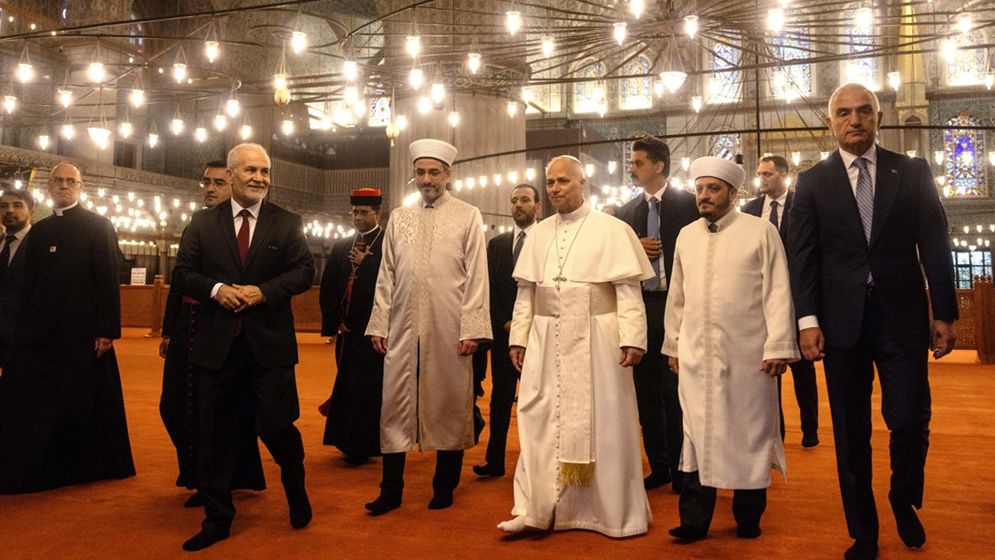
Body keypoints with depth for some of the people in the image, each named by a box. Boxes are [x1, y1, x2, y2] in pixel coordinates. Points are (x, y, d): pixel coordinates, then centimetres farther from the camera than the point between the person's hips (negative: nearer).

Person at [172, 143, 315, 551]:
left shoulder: (287, 223, 4)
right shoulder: (203, 222, 7)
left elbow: (304, 272, -1)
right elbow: (182, 273, 5)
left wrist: (263, 291, -15)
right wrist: (216, 289, -13)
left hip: (269, 342, -1)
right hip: (217, 344, 2)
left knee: (276, 426, 1)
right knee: (215, 434, 9)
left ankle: (296, 490, 31)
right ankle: (217, 518, 24)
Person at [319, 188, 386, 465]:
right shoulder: (341, 247, 14)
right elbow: (328, 287, 12)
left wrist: (365, 263, -13)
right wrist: (334, 321, 3)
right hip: (347, 329, 5)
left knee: (369, 388, -3)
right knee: (347, 386, 11)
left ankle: (366, 446, 6)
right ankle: (350, 444, 23)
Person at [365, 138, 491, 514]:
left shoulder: (468, 217, 4)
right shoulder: (398, 218, 14)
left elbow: (476, 276, -2)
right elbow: (386, 276, 12)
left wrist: (471, 328, -9)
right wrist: (379, 324, 4)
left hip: (448, 329, -2)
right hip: (403, 328, 3)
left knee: (449, 404, 6)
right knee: (395, 404, 3)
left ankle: (444, 487, 21)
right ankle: (391, 490, 14)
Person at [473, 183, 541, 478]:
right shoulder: (496, 244, 12)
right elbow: (490, 289, 9)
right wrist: (505, 322, -3)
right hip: (504, 331, 3)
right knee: (501, 397, 5)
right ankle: (495, 461, 10)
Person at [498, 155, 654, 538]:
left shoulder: (612, 229, -1)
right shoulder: (538, 234, 12)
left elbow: (628, 289, -6)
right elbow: (526, 291, 12)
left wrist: (632, 338, -14)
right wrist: (518, 338, 6)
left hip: (595, 339, -4)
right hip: (546, 341, 4)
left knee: (601, 422, 4)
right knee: (541, 420, 3)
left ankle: (612, 511, 18)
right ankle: (537, 508, 11)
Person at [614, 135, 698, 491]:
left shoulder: (689, 203, -2)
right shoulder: (626, 212, 11)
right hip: (641, 306, 5)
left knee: (677, 392, 1)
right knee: (647, 392, 10)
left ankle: (682, 468, 14)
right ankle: (658, 466, 22)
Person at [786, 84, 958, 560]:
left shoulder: (914, 173, 7)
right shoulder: (812, 182, 5)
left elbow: (934, 247, 5)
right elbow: (802, 256, 0)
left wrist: (944, 313, 0)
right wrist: (807, 319, -9)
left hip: (902, 316, 0)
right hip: (842, 321, 0)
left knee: (910, 422, -1)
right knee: (851, 433, 7)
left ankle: (904, 501, 31)